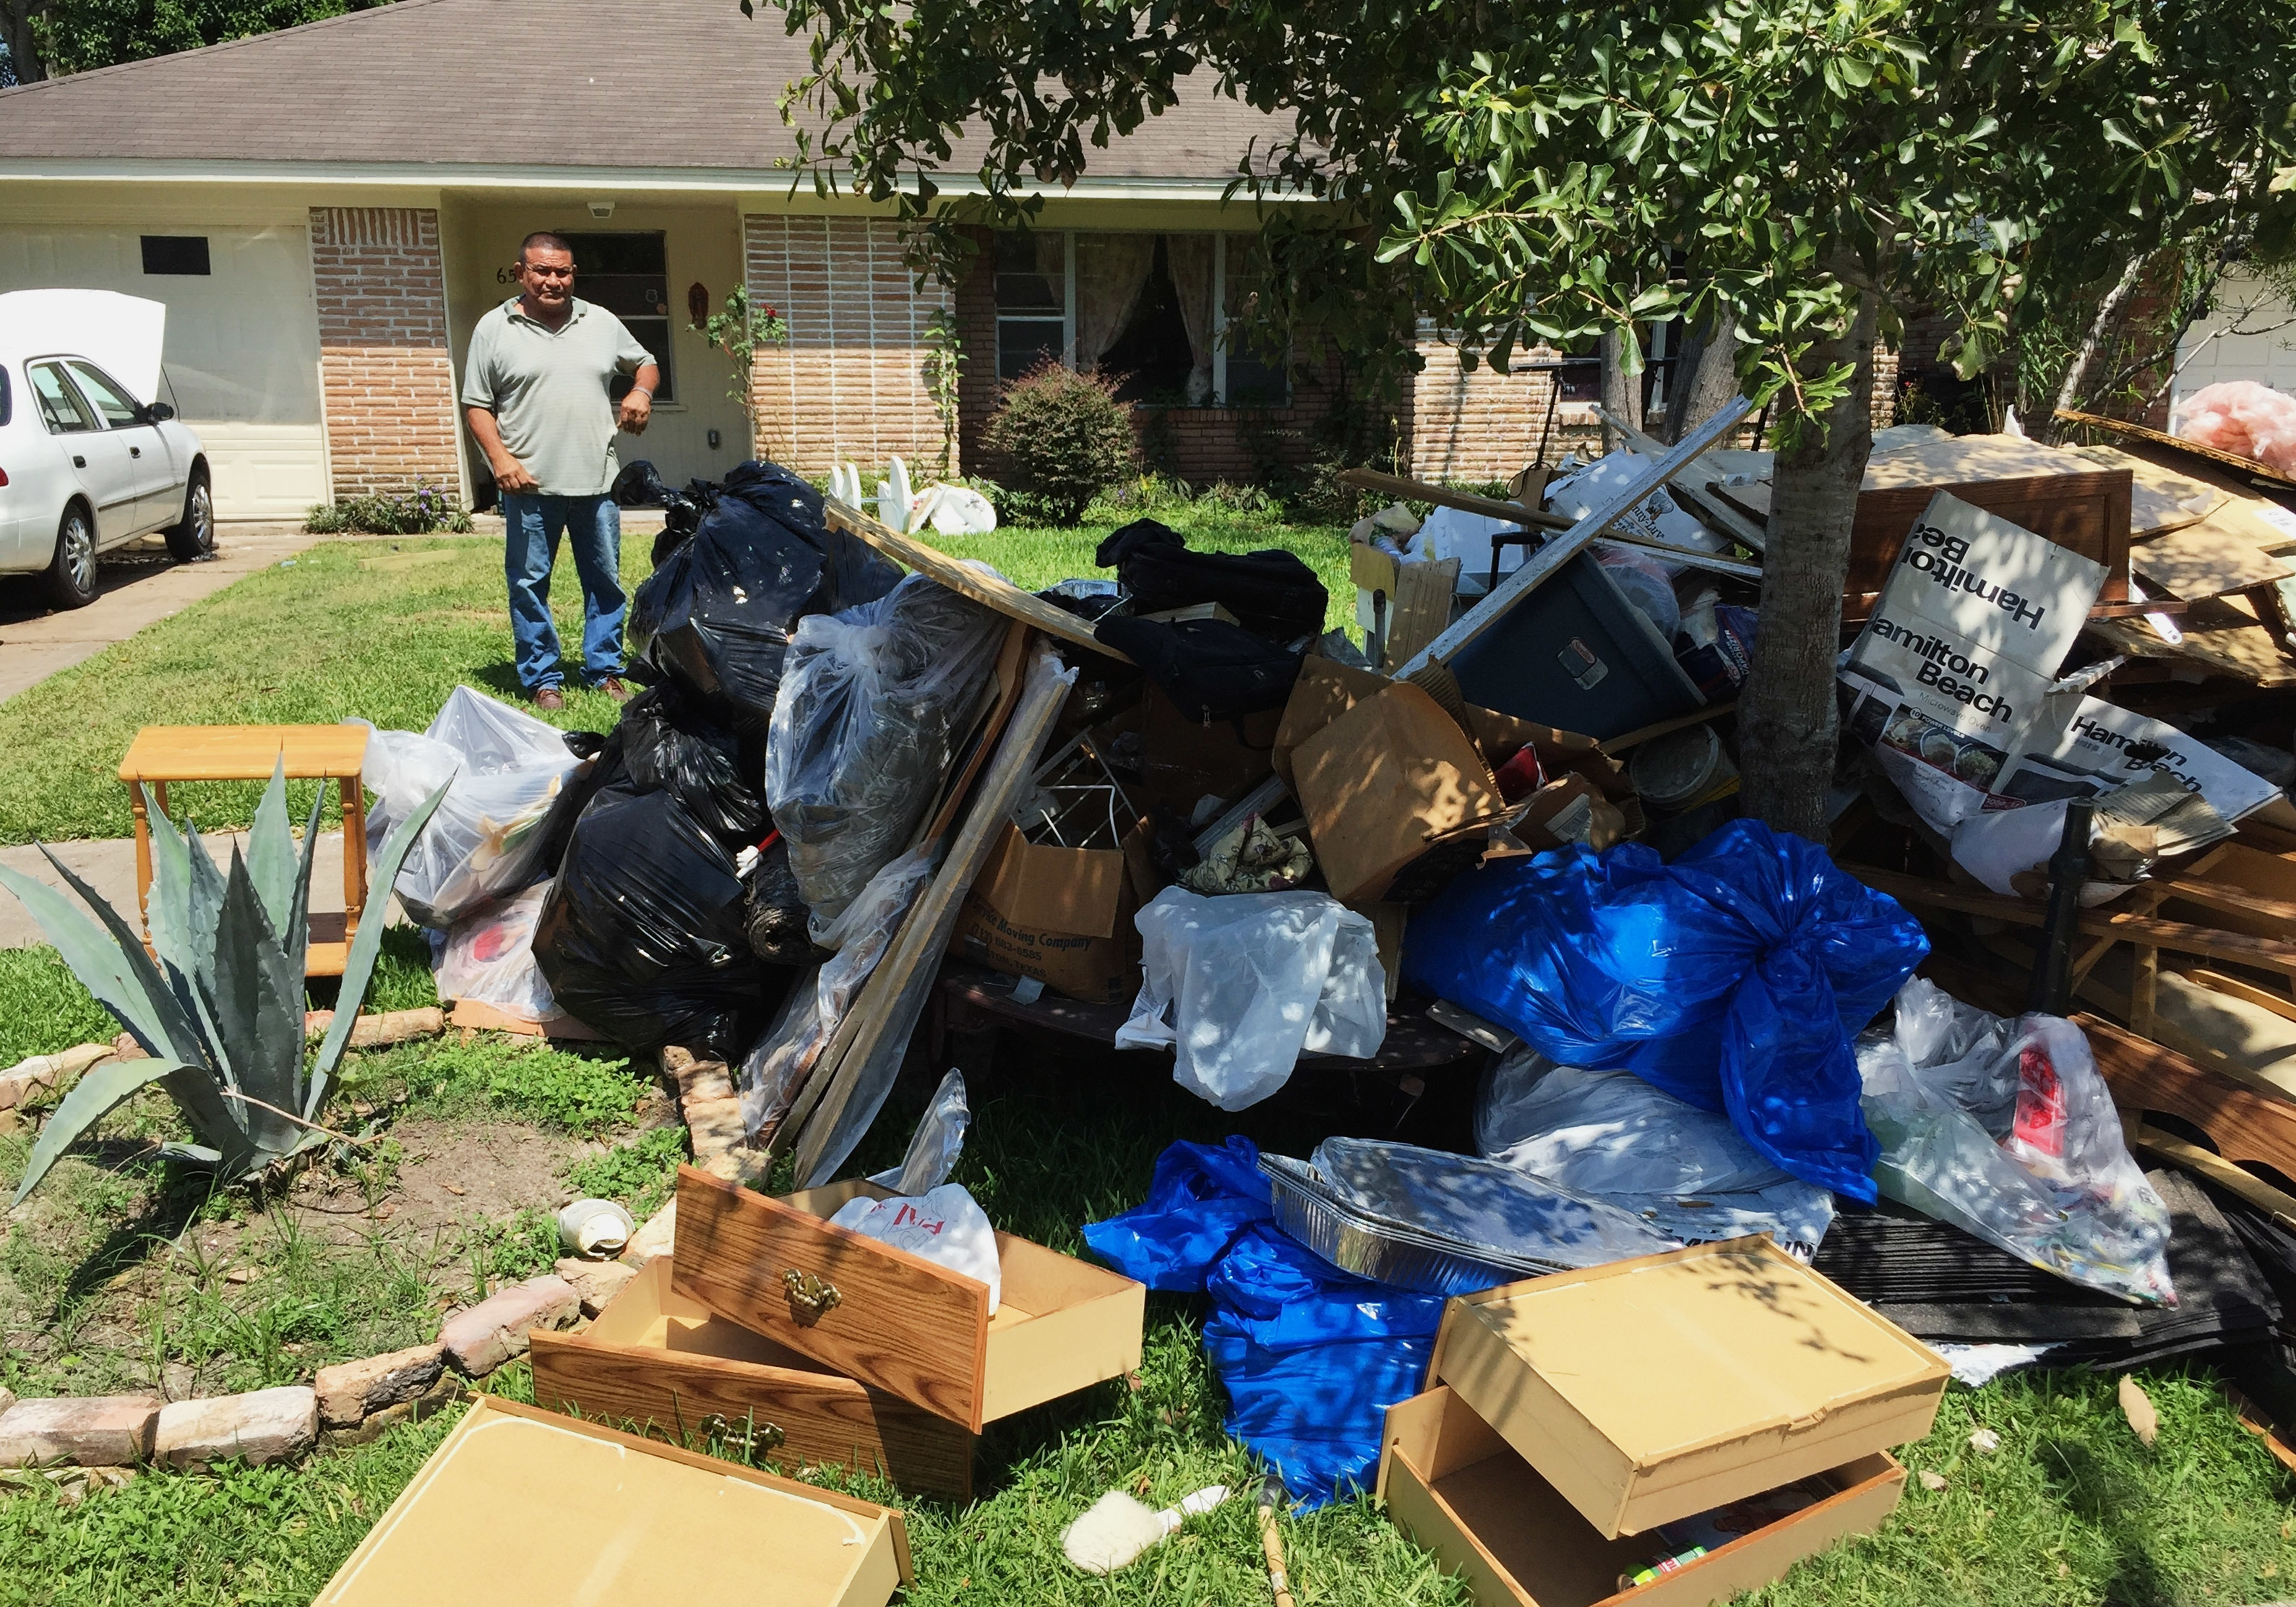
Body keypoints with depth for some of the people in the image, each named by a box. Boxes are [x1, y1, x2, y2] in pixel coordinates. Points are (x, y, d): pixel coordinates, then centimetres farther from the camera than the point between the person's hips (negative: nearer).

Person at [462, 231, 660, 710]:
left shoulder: (601, 322, 10)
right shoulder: (494, 329, 2)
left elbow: (645, 362, 24)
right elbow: (476, 405, 2)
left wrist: (642, 390, 1)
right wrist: (500, 458, -12)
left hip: (597, 479, 2)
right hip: (529, 484, -2)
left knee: (606, 580, 7)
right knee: (530, 584, 3)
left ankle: (605, 671, 18)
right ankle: (542, 679, 12)